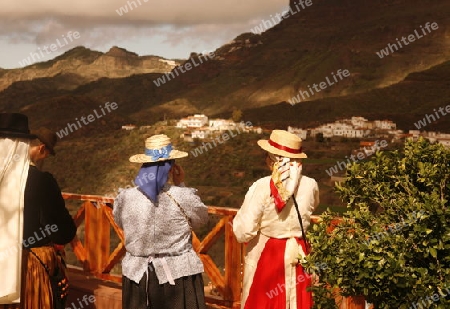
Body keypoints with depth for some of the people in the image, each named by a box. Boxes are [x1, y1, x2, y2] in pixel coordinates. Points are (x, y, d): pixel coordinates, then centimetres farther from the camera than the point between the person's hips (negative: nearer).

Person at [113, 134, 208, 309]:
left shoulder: (125, 198, -7)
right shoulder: (184, 197, -14)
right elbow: (201, 219, 5)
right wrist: (180, 185, 8)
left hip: (137, 277, 3)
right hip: (178, 277, -2)